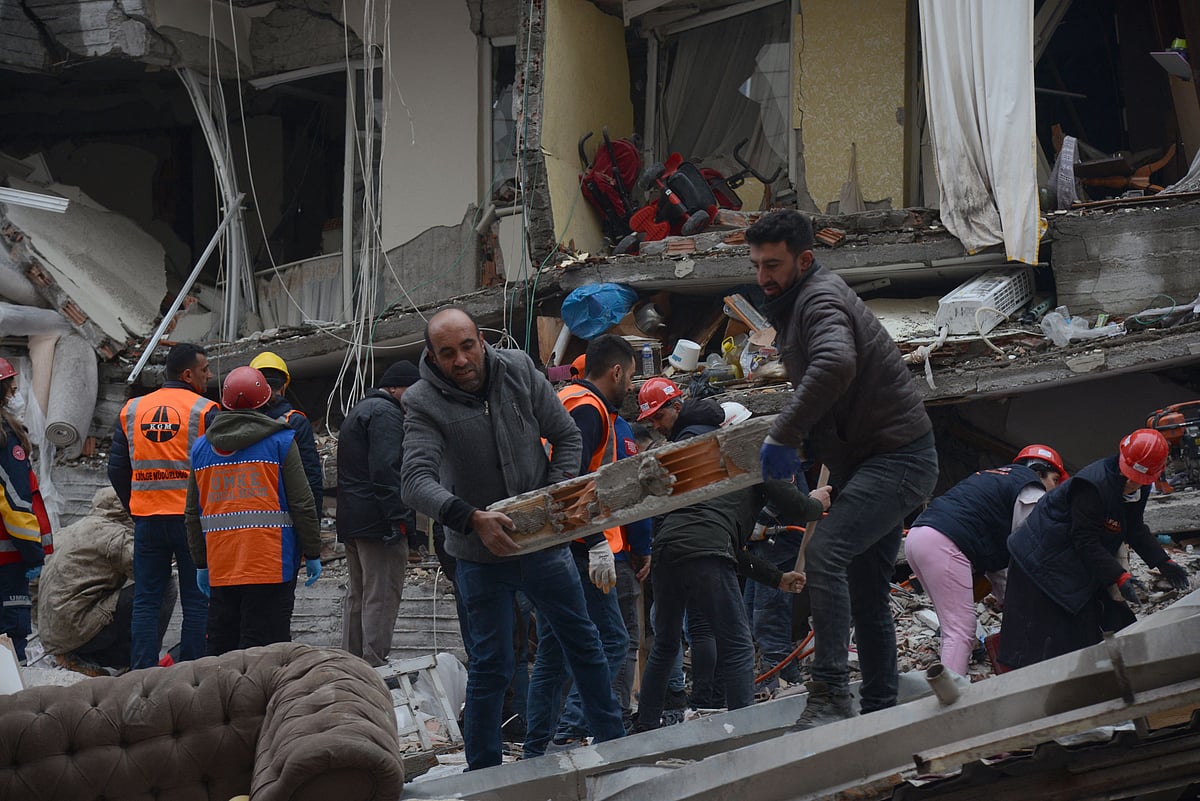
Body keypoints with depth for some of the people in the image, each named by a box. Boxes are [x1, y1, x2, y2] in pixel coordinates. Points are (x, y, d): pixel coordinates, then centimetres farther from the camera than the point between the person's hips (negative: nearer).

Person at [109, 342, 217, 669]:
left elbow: (116, 470, 10)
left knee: (145, 602, 8)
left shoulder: (131, 410, 8)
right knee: (196, 602, 2)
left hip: (146, 520, 4)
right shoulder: (204, 411, -6)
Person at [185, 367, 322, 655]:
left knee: (220, 649, 11)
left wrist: (201, 564, 22)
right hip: (271, 566, -4)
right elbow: (302, 504, -4)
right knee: (265, 651, -5)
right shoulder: (281, 441, -1)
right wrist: (313, 554, 3)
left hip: (220, 569, 4)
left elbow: (194, 514, 16)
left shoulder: (201, 447, 13)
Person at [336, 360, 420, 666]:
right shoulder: (385, 413, -10)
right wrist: (400, 519, -22)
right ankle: (375, 669, -14)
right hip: (378, 520, -10)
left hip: (351, 522, 10)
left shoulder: (358, 411, 24)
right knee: (382, 598, -10)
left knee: (357, 595, 15)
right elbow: (386, 470, -21)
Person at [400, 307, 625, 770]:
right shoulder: (424, 403, -17)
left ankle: (613, 744, 31)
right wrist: (473, 518, -44)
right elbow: (416, 481, -29)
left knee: (583, 644, 16)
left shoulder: (519, 372, -7)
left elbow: (567, 437, 2)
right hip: (480, 555, -4)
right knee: (491, 665, 0)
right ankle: (482, 772, 12)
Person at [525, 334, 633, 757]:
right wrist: (597, 543, -24)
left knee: (552, 655, 10)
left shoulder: (564, 401, 23)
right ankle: (571, 730, -20)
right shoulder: (588, 407, -8)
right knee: (611, 641, -9)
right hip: (576, 548, -10)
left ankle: (536, 752, 9)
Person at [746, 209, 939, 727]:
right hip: (869, 460, 11)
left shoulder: (821, 299, -17)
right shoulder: (792, 306, 16)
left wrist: (783, 436, -36)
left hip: (898, 457, -11)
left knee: (826, 552, -27)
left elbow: (836, 363, -39)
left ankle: (830, 695, -31)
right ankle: (880, 709, 20)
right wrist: (804, 441, 13)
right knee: (866, 594, 13)